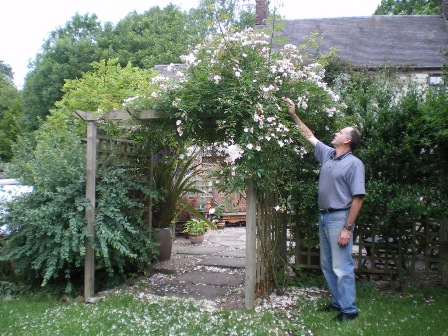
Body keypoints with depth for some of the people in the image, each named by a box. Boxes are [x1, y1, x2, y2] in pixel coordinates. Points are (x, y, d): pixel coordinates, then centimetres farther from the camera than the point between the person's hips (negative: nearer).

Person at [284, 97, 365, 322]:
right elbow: (309, 136, 20)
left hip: (339, 218, -8)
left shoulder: (354, 163, -12)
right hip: (324, 217, 8)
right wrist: (294, 115, 18)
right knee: (327, 265, 15)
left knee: (342, 267, -3)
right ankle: (338, 302, 27)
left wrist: (347, 228, -19)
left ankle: (349, 310, 9)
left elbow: (358, 198, -16)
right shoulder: (327, 154, 9)